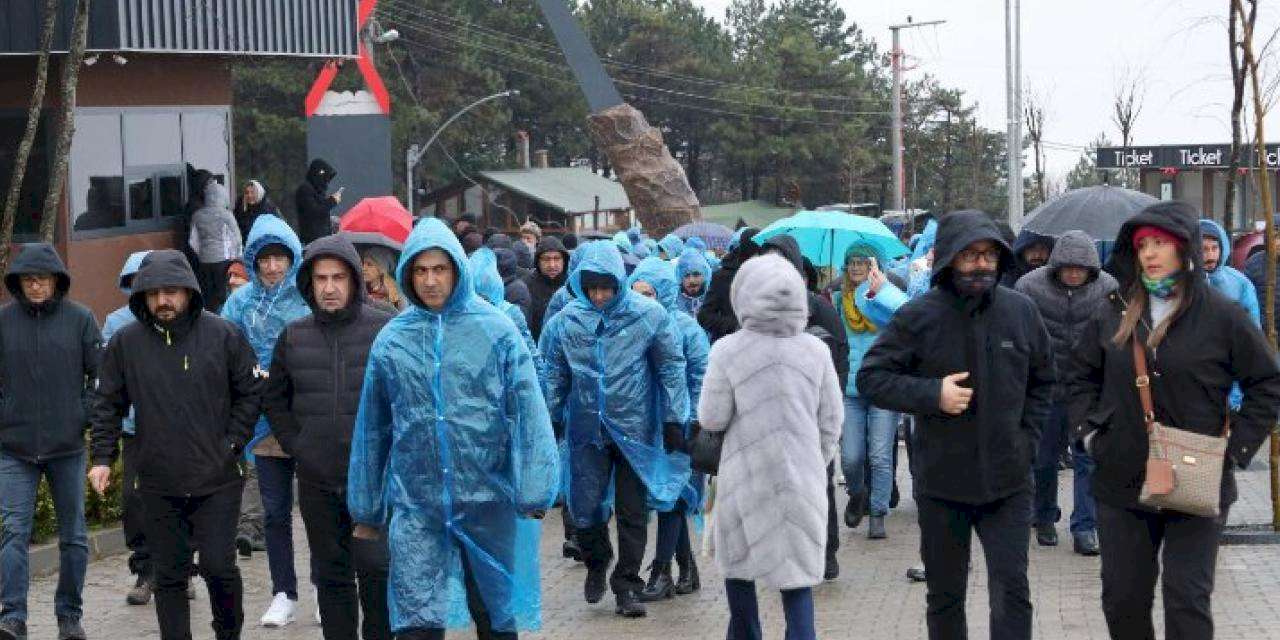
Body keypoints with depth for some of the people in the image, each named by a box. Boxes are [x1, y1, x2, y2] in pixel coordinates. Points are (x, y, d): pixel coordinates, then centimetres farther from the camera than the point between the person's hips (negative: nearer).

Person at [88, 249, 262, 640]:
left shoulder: (224, 335, -2)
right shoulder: (125, 342, 2)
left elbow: (251, 392, 5)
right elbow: (108, 405, 9)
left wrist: (233, 443, -2)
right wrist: (102, 457, 0)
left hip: (217, 480, -2)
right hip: (159, 485, 2)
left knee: (219, 566, -4)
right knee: (169, 576, 8)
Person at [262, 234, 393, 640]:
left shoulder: (386, 329, -5)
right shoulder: (293, 336, 7)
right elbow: (274, 400, 17)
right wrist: (297, 447, 7)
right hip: (316, 481, 4)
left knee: (375, 569, -5)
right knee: (331, 574, 11)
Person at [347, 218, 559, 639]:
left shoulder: (495, 330, -3)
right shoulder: (391, 340, 3)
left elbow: (528, 412, -8)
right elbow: (371, 429, 9)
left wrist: (534, 488, -17)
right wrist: (366, 509, 12)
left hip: (487, 497, -1)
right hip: (415, 503, 1)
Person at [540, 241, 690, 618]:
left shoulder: (648, 315, -8)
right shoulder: (566, 319, -4)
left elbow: (671, 367, -1)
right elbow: (553, 374, 6)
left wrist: (673, 419, -2)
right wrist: (548, 419, 7)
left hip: (635, 427, -1)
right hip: (586, 428, 1)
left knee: (632, 511, 5)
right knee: (584, 507, 1)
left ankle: (627, 585, 19)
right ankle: (596, 562, 31)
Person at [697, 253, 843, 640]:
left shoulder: (727, 350, -11)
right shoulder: (815, 349, -3)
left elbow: (712, 420, -7)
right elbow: (832, 420, 3)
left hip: (745, 478, -1)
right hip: (802, 479, 2)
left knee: (738, 566, 18)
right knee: (797, 574, 7)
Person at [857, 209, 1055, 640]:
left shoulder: (1020, 310, 1)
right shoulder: (918, 317, -8)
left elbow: (1042, 381, 15)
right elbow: (871, 378, -5)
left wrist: (1027, 438, 4)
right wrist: (932, 394, -17)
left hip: (1008, 480, 1)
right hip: (941, 480, -1)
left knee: (1012, 591, -3)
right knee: (945, 595, 13)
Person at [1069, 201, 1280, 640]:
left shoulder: (1221, 315, -7)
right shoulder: (1115, 314, 5)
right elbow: (1083, 376, 17)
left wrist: (1237, 449, -7)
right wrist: (1088, 431, 4)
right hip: (1121, 482, 4)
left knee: (1187, 600, -1)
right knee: (1122, 598, 10)